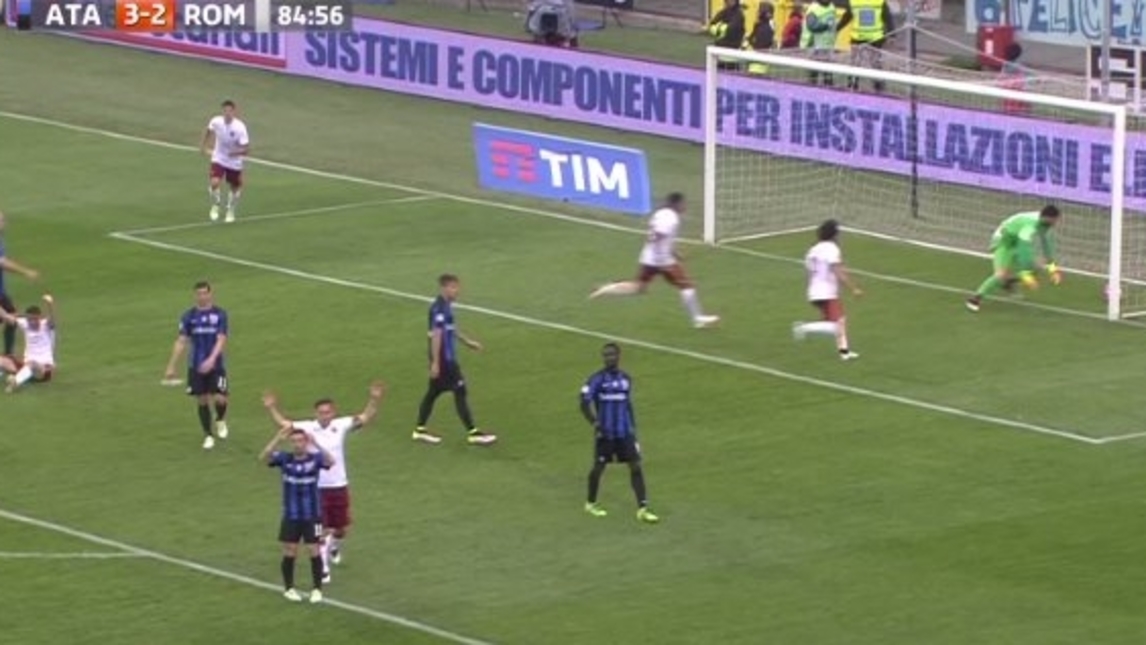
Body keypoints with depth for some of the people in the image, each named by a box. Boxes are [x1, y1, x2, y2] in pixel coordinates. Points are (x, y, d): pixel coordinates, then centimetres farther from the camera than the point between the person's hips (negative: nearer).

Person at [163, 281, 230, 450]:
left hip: (215, 365, -2)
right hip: (196, 366, 2)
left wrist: (211, 359, -27)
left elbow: (221, 340, -11)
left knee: (219, 398, -10)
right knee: (202, 401, 2)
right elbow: (181, 342, 4)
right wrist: (171, 367, 0)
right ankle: (208, 435, 16)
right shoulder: (189, 316, 2)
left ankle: (221, 420, 24)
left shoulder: (220, 314, -3)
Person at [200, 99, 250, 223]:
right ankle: (216, 206, 9)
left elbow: (246, 150, -24)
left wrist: (235, 152, -42)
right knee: (215, 183, -20)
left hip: (234, 162, -1)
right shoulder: (216, 122, -17)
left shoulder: (240, 127, -26)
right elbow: (209, 131, 10)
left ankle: (230, 212, 40)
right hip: (218, 159, 1)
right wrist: (204, 147, 10)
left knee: (234, 188, 13)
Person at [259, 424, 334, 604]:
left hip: (312, 516, -1)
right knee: (290, 552, 6)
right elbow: (263, 458, -23)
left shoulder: (314, 458, -10)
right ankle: (289, 588, 22)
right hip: (291, 516, 1)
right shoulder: (284, 458, -7)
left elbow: (330, 461, -30)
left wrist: (315, 445, -41)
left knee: (314, 551, 1)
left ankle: (317, 589, 13)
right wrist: (277, 439, -36)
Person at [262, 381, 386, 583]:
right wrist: (272, 408, -21)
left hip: (339, 485, 2)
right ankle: (323, 568, 12)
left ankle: (335, 547, 48)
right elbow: (283, 423, -5)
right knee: (322, 529, 0)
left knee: (342, 528, 14)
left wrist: (374, 399, -26)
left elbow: (366, 418, -11)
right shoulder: (308, 428, -8)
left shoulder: (341, 426, -7)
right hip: (317, 487, -2)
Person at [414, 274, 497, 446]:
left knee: (434, 392, 15)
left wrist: (467, 341, 30)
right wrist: (435, 362, -24)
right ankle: (472, 433, -1)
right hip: (443, 359, -10)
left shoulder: (446, 306, 10)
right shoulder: (439, 309, -20)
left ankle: (420, 429, 22)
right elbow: (436, 335, -23)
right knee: (461, 392, -5)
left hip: (448, 358, 10)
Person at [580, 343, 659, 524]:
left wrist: (633, 428, 17)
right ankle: (591, 504, 28)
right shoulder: (597, 379, -7)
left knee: (636, 466, -4)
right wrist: (595, 423, -18)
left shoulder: (626, 379, 8)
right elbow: (585, 402, -12)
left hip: (625, 433, 4)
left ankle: (642, 509, -6)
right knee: (599, 467, 6)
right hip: (605, 433, -4)